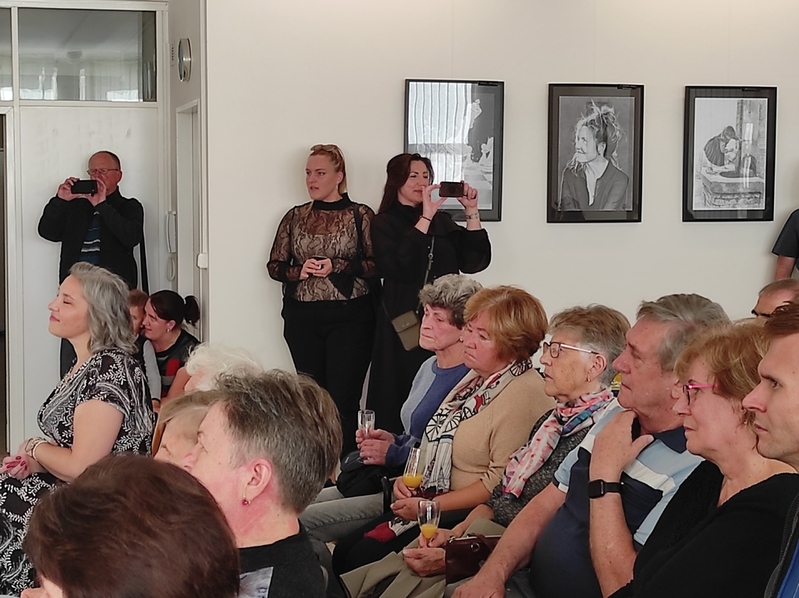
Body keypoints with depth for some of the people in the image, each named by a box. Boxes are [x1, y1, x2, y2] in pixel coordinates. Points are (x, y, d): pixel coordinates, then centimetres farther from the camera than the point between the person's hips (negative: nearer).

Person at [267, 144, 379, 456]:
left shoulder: (360, 215, 1)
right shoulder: (295, 217, 12)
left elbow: (376, 265, -4)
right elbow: (275, 265, 12)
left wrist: (337, 267, -15)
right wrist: (299, 271, -7)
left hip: (349, 317, -4)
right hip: (302, 318, 4)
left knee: (343, 398, -7)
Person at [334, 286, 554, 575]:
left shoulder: (523, 396, -19)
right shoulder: (478, 377, 12)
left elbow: (500, 482, -22)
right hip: (432, 500, 9)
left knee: (364, 559, -16)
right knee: (344, 552, 1)